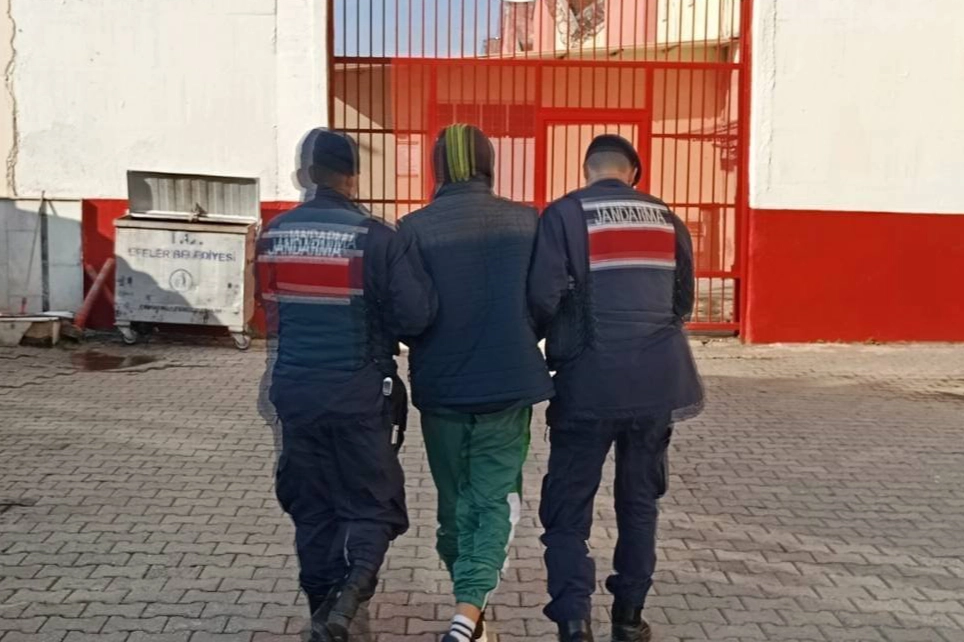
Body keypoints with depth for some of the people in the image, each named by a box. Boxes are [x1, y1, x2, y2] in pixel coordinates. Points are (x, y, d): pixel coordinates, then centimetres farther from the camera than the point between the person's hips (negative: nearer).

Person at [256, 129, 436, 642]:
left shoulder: (273, 234, 1)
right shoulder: (373, 235, -13)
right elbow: (416, 315, -15)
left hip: (294, 388, 4)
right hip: (358, 391, -4)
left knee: (311, 508, 16)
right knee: (371, 502, 10)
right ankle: (349, 596, -11)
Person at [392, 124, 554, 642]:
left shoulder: (414, 228, -8)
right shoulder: (527, 222, -3)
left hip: (440, 386, 1)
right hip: (509, 384, 0)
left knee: (455, 500, 17)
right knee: (495, 500, 7)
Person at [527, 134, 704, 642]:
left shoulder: (564, 215, -4)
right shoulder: (666, 218, 10)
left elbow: (542, 298, -12)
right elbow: (682, 302, 15)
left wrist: (553, 345, 8)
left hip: (590, 385, -4)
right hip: (657, 384, 4)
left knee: (567, 507, 5)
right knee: (639, 501, 17)